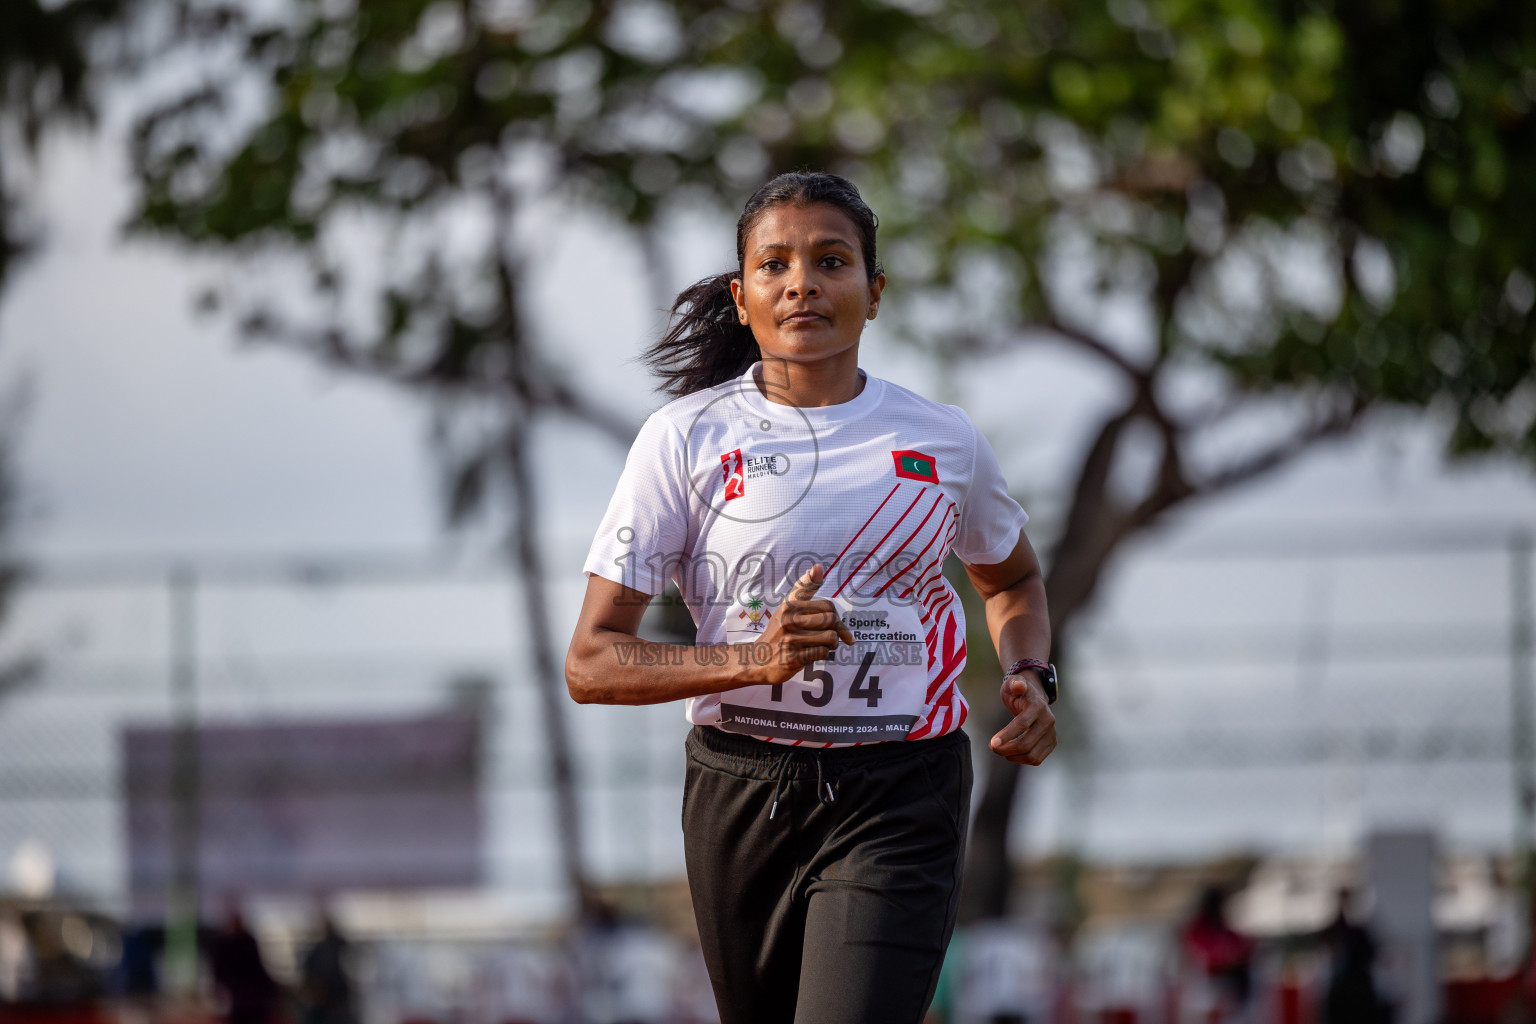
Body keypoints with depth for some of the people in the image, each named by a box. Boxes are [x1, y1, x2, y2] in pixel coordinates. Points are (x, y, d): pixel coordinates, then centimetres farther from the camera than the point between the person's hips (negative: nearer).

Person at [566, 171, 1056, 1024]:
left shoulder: (942, 441, 4)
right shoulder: (687, 439, -3)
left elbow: (1011, 579, 26)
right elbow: (591, 665, -6)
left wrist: (1030, 679, 4)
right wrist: (752, 659, -21)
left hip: (901, 801, -1)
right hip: (741, 795, 1)